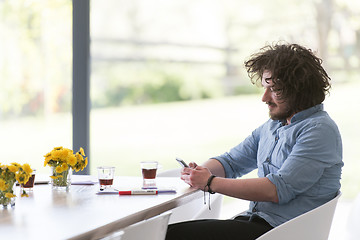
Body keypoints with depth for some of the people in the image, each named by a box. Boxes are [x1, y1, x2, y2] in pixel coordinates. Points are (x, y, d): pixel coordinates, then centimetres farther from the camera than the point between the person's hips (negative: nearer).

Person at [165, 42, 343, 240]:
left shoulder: (320, 129, -11)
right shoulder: (271, 126, 18)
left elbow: (279, 189, -19)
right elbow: (230, 162, 24)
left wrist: (210, 183, -15)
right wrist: (200, 172, 0)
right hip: (255, 221, 8)